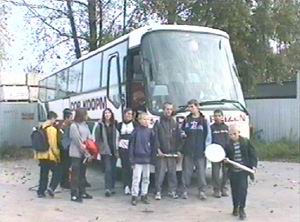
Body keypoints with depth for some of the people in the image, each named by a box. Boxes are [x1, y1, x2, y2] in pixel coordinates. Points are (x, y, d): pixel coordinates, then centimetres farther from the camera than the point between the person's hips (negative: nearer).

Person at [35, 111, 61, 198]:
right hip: (50, 156, -7)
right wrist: (57, 156, -7)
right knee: (57, 172, 7)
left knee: (43, 174, 14)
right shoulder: (52, 129, -15)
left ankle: (41, 192, 16)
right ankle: (51, 187, -8)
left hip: (41, 155, 7)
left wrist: (37, 154, 19)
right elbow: (54, 145, -17)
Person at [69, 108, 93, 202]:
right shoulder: (74, 126, -10)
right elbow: (77, 141, -13)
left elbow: (89, 138, 7)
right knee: (75, 174, -3)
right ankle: (74, 195, 1)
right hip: (76, 154, -7)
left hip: (84, 153, 7)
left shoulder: (85, 125, 10)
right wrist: (87, 153, -12)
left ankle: (82, 193, 23)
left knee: (82, 174, 14)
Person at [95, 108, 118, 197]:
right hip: (105, 151, -3)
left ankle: (112, 187, 20)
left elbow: (117, 138, 6)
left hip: (114, 150, 3)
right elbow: (97, 139, -1)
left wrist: (117, 150, 0)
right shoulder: (100, 125, -1)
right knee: (108, 169, -9)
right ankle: (108, 188, -8)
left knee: (113, 170, 9)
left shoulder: (115, 125, 7)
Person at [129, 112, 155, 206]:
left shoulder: (150, 131, 3)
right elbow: (131, 145, -4)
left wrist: (152, 158, 3)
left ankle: (144, 195, 23)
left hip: (147, 159, 3)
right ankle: (134, 196, 8)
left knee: (146, 178, 11)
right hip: (138, 159, -3)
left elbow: (152, 145, 7)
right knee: (136, 178, -2)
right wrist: (132, 159, -6)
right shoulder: (136, 131, -5)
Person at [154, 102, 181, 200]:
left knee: (172, 172, 7)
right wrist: (158, 149, -10)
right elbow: (155, 137, -3)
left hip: (172, 152, 3)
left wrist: (177, 150, -1)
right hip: (161, 153, -3)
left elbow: (178, 137, 10)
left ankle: (172, 191, 17)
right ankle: (158, 192, 5)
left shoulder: (174, 123, 11)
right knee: (160, 173, -2)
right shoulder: (158, 122, 1)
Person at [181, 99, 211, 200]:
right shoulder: (186, 120, 10)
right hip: (188, 150, 2)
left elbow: (208, 135, 0)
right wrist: (183, 134, -4)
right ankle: (185, 190, 13)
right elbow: (182, 131, 19)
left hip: (200, 150, -2)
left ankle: (202, 191, 12)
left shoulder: (204, 120, 1)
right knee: (186, 171, 5)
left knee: (201, 171, 2)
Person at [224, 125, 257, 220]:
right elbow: (226, 155, 7)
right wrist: (225, 160, -15)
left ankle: (241, 209, 5)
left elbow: (252, 154, 0)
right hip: (233, 171, 2)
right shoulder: (228, 144, -3)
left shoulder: (246, 142, -4)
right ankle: (235, 207, 29)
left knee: (243, 188, -7)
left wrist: (253, 165, -8)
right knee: (234, 189, 11)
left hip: (243, 170, -2)